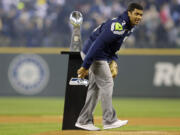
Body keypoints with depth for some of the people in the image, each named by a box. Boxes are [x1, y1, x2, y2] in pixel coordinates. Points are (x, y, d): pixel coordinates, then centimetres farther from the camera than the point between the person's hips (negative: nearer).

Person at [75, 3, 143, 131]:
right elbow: (98, 44, -28)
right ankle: (109, 120, -5)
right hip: (94, 54, -10)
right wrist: (85, 66, -27)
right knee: (106, 83, -8)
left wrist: (113, 63, 3)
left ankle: (84, 120, 17)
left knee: (95, 86, 12)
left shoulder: (130, 27, 7)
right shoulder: (118, 25, -26)